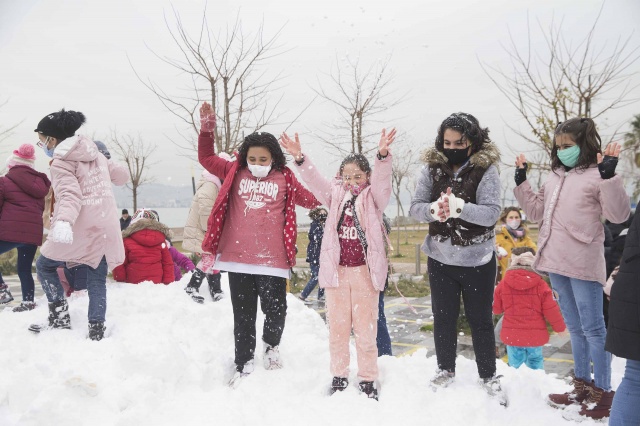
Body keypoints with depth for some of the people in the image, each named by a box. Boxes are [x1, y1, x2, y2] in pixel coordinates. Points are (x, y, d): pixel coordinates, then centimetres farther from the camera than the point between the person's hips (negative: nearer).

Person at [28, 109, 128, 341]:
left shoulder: (61, 163, -6)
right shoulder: (95, 154, 13)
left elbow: (70, 194, -23)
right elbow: (122, 175, 21)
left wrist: (63, 221, -38)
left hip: (80, 230, -6)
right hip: (105, 229, 6)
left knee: (44, 266, 16)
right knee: (97, 281, 12)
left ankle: (60, 316, 12)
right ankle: (97, 328, 5)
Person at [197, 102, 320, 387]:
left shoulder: (285, 179, 6)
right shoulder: (234, 173, 10)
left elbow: (313, 200, 11)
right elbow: (206, 157, 18)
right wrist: (207, 129, 9)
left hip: (272, 260, -2)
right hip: (237, 259, 2)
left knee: (275, 310, -3)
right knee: (243, 315, 10)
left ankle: (271, 345, 30)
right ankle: (244, 365, 25)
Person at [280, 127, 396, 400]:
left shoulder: (373, 198, 2)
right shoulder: (336, 196, 9)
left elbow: (382, 181, -17)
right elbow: (315, 181, -4)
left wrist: (383, 155, -36)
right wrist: (299, 158, -21)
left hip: (365, 270, -3)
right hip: (336, 270, 3)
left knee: (365, 328, 5)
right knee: (337, 327, 11)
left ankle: (368, 379, 18)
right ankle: (339, 376, 24)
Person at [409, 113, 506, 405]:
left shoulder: (486, 169, -11)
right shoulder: (433, 168, -3)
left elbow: (491, 213, -20)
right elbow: (415, 208, -5)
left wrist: (459, 207, -36)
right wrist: (434, 209, -27)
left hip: (477, 260, -3)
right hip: (440, 258, 3)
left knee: (480, 320, 10)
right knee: (443, 318, 15)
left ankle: (488, 377, 28)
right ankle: (446, 370, 34)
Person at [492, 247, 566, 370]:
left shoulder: (503, 284, -4)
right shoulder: (540, 285, -6)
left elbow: (496, 309, 5)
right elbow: (551, 310, -3)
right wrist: (560, 327, 13)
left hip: (512, 336, 0)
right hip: (535, 336, 1)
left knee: (515, 365, 7)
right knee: (535, 362, 16)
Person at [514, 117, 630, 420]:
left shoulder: (597, 175, -8)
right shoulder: (554, 177, 14)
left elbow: (619, 215, -15)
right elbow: (537, 211, 23)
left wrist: (610, 176, -25)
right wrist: (521, 182, 15)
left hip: (583, 265, -7)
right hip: (556, 264, 8)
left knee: (593, 328, 1)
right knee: (574, 328, 16)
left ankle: (602, 392, 12)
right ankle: (582, 387, 28)